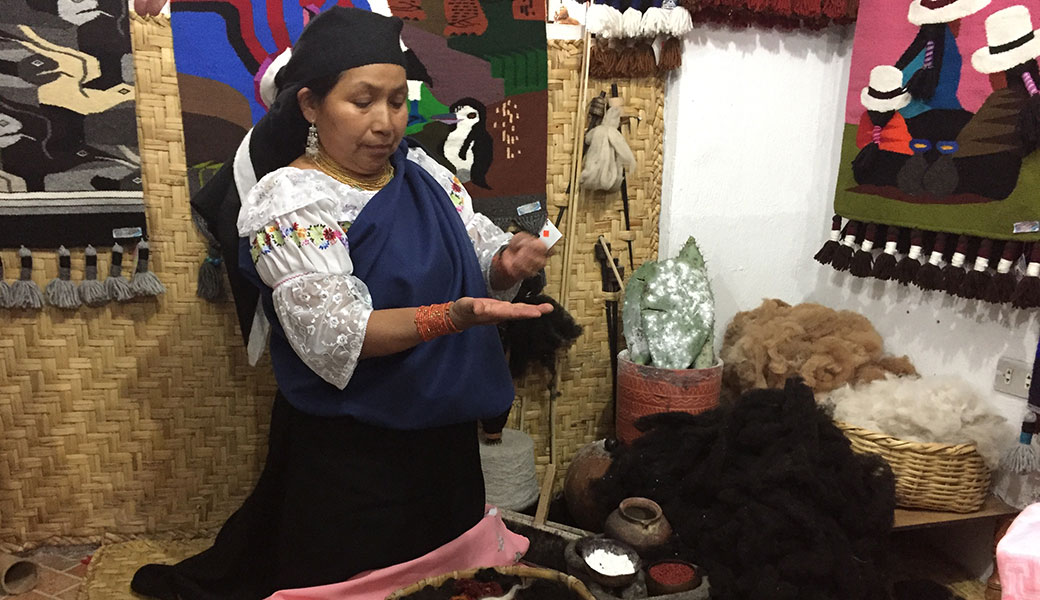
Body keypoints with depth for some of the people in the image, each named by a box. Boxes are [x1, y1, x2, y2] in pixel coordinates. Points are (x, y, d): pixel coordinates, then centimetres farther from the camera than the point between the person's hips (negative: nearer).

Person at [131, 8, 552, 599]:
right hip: (349, 451, -6)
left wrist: (508, 261, -17)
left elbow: (480, 257, 6)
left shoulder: (422, 170, 4)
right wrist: (454, 316, -35)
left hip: (446, 429, 7)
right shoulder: (288, 200, -15)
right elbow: (334, 336, -24)